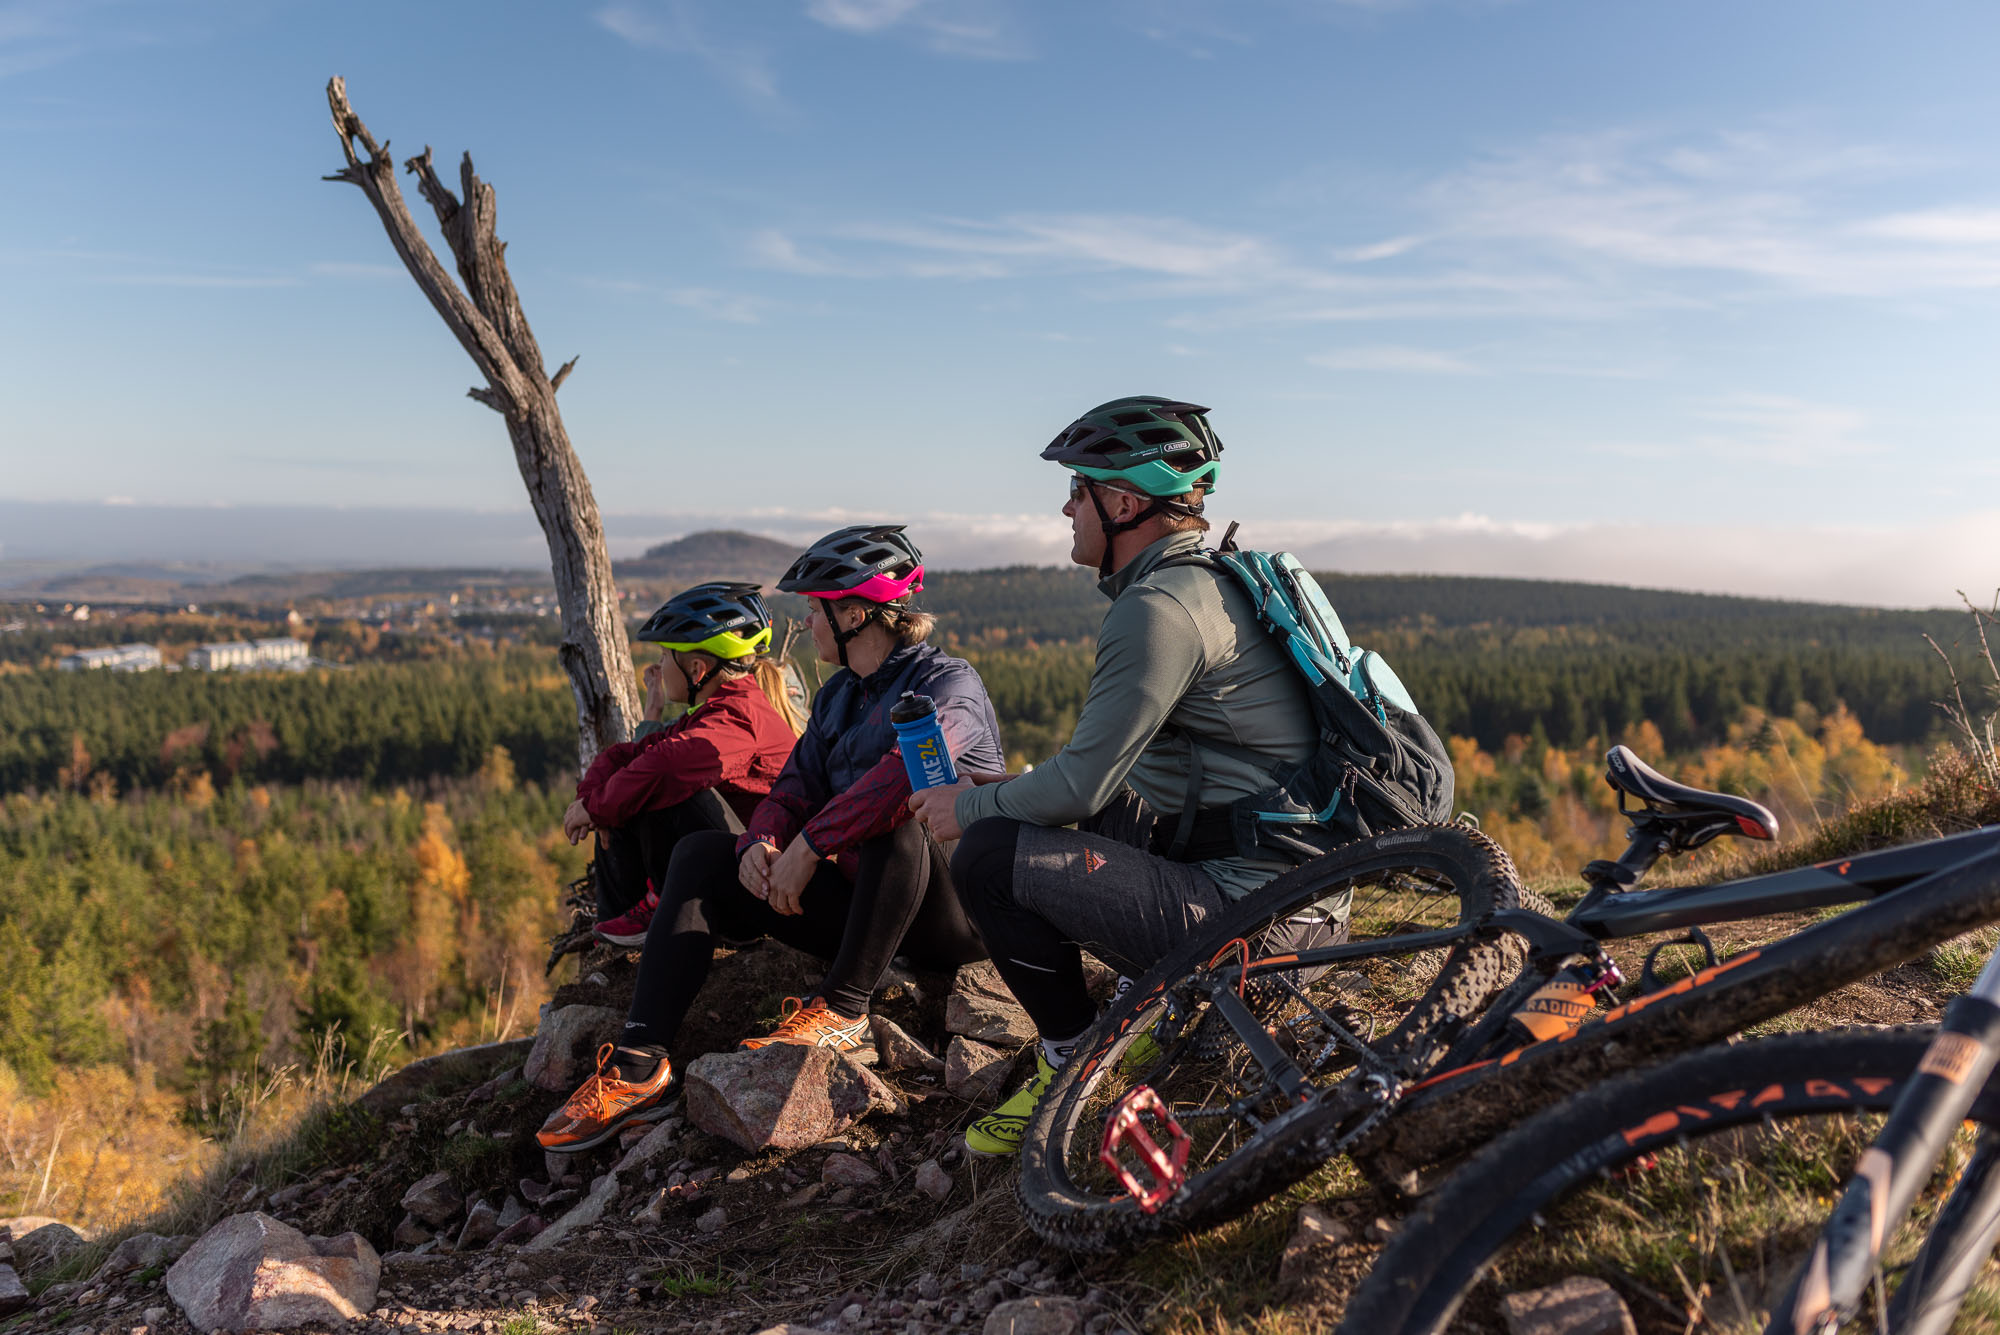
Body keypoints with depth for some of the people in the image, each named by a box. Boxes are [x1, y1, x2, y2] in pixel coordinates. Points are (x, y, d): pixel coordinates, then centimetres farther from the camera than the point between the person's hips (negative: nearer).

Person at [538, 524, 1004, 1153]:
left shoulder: (949, 682, -11)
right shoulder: (838, 695, 16)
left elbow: (904, 770, -32)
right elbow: (794, 789, 8)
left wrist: (809, 847, -30)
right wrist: (758, 845, -14)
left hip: (956, 914, -7)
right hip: (859, 905, 8)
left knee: (896, 819, -38)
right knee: (703, 853, -3)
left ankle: (842, 1011, -23)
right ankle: (639, 1064, -13)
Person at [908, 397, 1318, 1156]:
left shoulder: (1161, 608, -18)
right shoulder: (1208, 581, 13)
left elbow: (1082, 784, -18)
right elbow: (1114, 769, 21)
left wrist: (971, 808, -1)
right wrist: (1007, 791, 15)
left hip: (1248, 907, -10)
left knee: (989, 857, -15)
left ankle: (1075, 1061, 3)